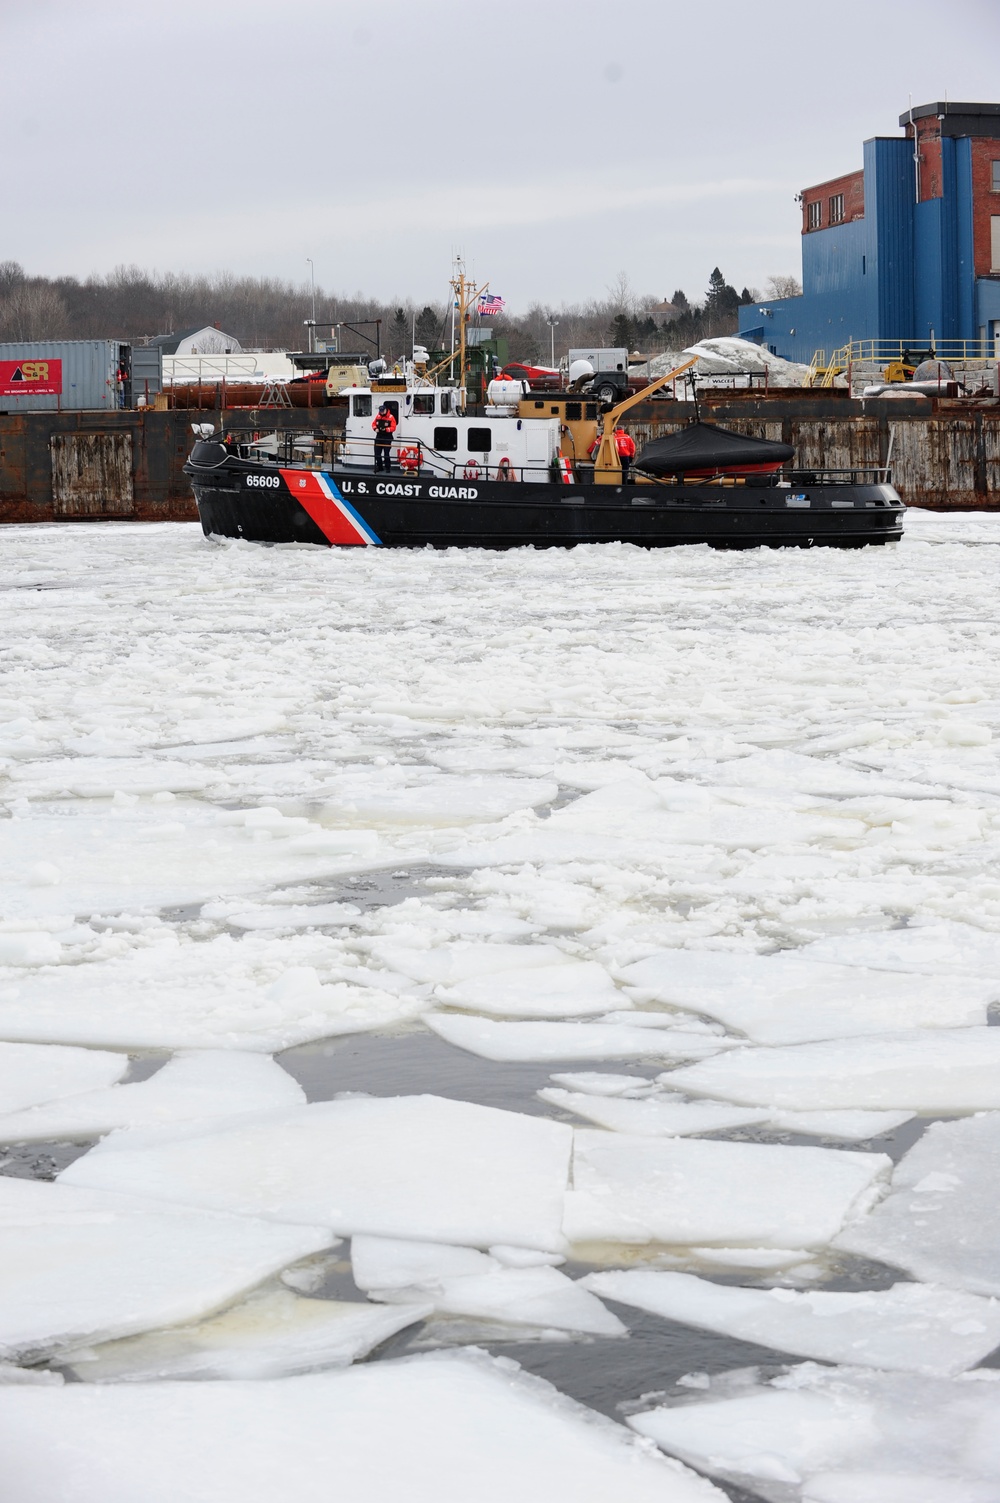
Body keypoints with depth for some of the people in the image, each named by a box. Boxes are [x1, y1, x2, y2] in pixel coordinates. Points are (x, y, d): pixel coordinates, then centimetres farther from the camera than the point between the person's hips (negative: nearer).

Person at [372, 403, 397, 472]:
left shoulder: (390, 417, -10)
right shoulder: (378, 416, 5)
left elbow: (393, 428, -12)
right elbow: (374, 424, 13)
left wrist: (386, 429, -25)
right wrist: (375, 428, -7)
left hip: (387, 438, -5)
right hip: (379, 437, 5)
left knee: (386, 453, -6)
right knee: (377, 453, 7)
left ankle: (387, 467, 5)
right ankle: (379, 466, 20)